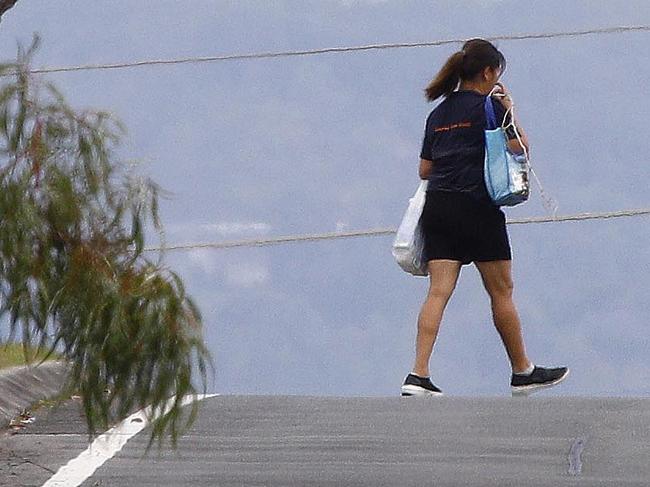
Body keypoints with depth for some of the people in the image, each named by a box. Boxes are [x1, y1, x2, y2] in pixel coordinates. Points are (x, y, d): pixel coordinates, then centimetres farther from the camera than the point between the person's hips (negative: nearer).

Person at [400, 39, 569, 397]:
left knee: (438, 291, -3)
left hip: (437, 206, 5)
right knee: (501, 291, 8)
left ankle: (418, 376, -16)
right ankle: (522, 372, 19)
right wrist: (508, 109, 7)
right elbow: (520, 147, -2)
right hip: (476, 207, -5)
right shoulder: (488, 106, -5)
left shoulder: (439, 113, 14)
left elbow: (424, 169, 16)